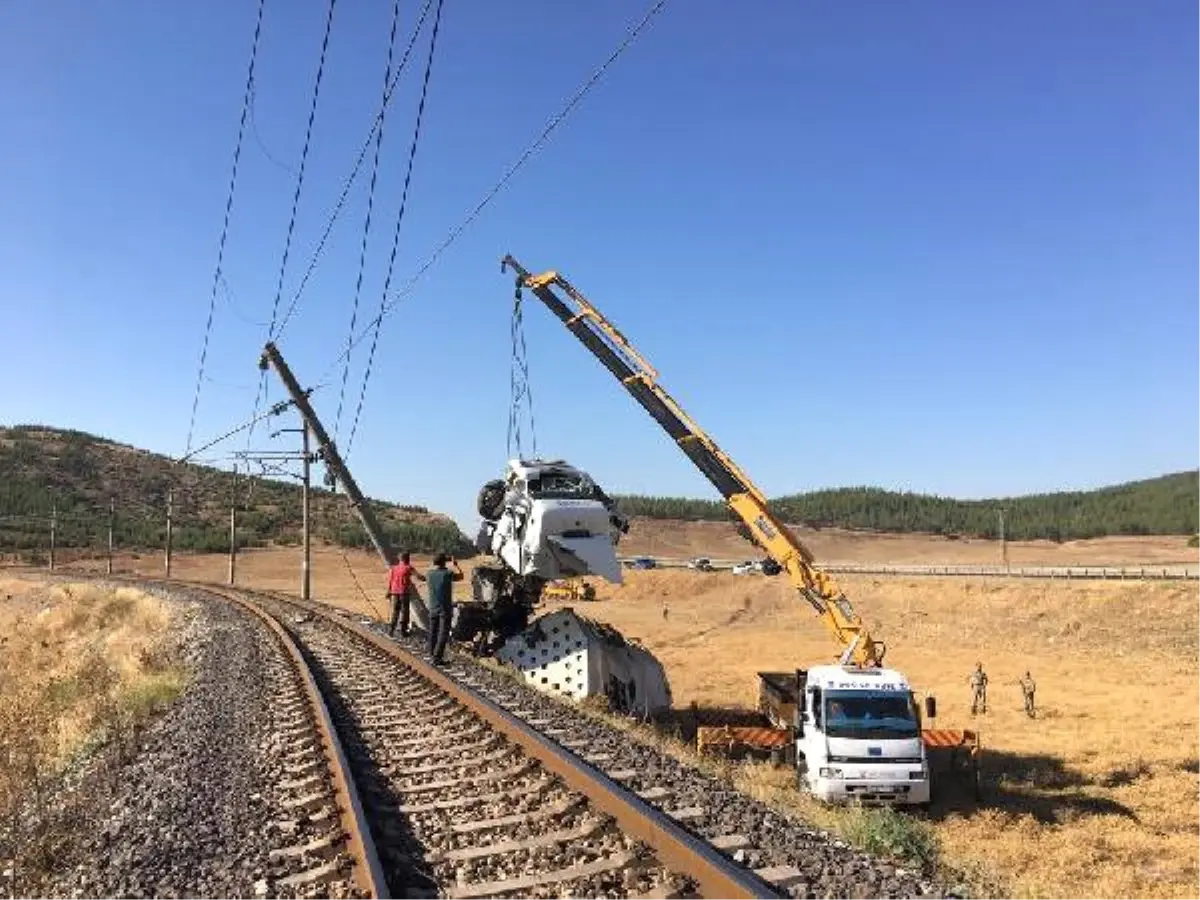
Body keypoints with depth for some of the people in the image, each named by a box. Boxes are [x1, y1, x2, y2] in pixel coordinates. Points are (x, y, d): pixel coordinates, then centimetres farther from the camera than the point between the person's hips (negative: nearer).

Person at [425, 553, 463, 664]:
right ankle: (437, 657, -9)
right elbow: (460, 576, 4)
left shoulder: (430, 574, -2)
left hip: (433, 608, 5)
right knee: (443, 633, -2)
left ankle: (432, 653, 32)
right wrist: (455, 565, 20)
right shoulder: (448, 574, -14)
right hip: (445, 608, -5)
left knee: (433, 631, 19)